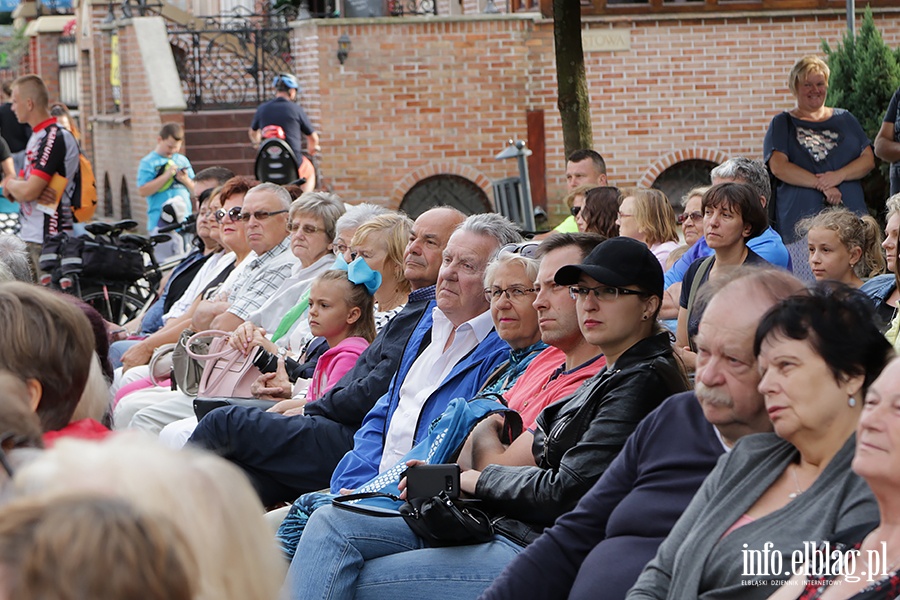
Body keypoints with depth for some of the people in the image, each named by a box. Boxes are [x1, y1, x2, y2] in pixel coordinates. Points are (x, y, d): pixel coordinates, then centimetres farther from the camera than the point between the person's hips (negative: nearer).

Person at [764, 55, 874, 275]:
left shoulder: (845, 120, 19)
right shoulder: (782, 124, 10)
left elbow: (868, 160, 11)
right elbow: (778, 166, -4)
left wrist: (839, 176, -9)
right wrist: (821, 184, -13)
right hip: (801, 218, -3)